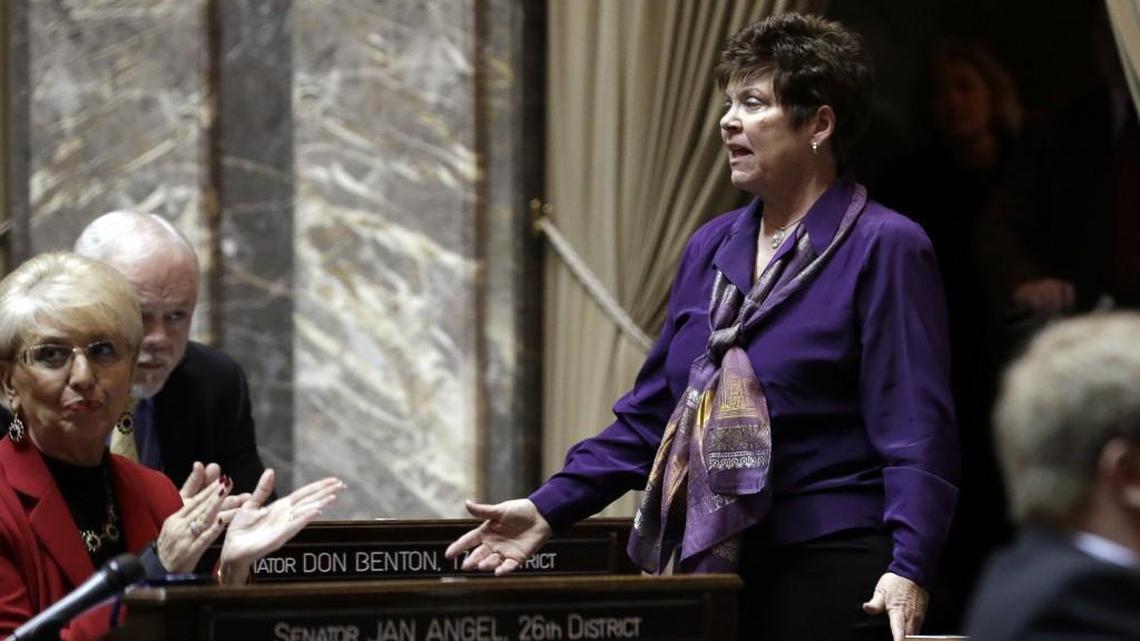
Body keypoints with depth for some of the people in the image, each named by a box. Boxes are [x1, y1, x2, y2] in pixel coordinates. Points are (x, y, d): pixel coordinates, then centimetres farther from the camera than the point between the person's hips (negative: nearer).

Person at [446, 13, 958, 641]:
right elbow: (651, 413, 16)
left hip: (830, 568, -6)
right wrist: (547, 509, 7)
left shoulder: (883, 248, -6)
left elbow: (916, 431, -13)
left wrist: (908, 567, -25)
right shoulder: (711, 248, 14)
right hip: (713, 565, 6)